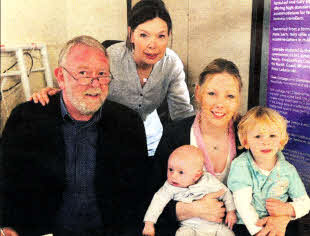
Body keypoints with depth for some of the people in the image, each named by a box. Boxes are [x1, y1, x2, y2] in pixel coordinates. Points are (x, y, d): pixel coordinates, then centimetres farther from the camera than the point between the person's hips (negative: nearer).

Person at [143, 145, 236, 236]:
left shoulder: (209, 181, -8)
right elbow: (158, 201, -8)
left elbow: (225, 192, 6)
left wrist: (231, 211, 4)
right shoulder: (170, 187, -8)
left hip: (215, 224, 1)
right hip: (190, 227, -1)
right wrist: (149, 224, -14)